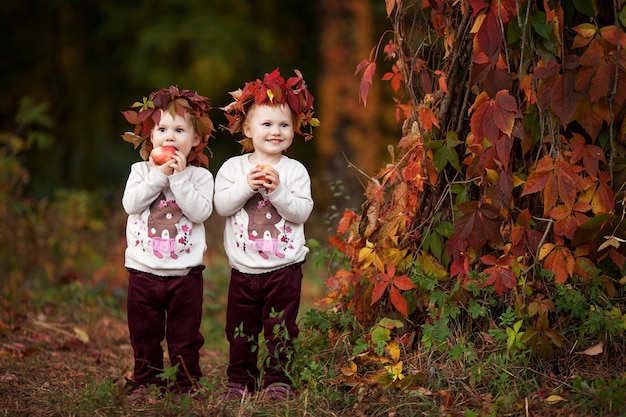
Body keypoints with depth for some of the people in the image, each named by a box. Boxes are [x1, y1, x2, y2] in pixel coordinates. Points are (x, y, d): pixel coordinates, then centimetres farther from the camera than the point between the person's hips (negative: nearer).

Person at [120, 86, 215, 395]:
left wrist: (179, 177, -19)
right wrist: (159, 175, -17)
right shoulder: (141, 171, 3)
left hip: (185, 272, -2)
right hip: (144, 270, 2)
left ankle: (187, 385, 17)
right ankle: (146, 382, 23)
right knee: (144, 334, 11)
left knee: (185, 335, 7)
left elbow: (200, 211, -17)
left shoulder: (200, 176, -2)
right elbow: (130, 204, -13)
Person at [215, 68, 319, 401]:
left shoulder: (295, 170, -2)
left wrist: (277, 190, -23)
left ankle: (277, 379, 13)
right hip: (244, 269, 2)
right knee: (240, 330, 9)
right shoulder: (233, 167, 1)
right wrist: (247, 186, -21)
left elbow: (302, 211, -11)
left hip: (284, 267, -1)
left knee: (280, 328, 2)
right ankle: (240, 381, 20)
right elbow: (221, 205, -8)